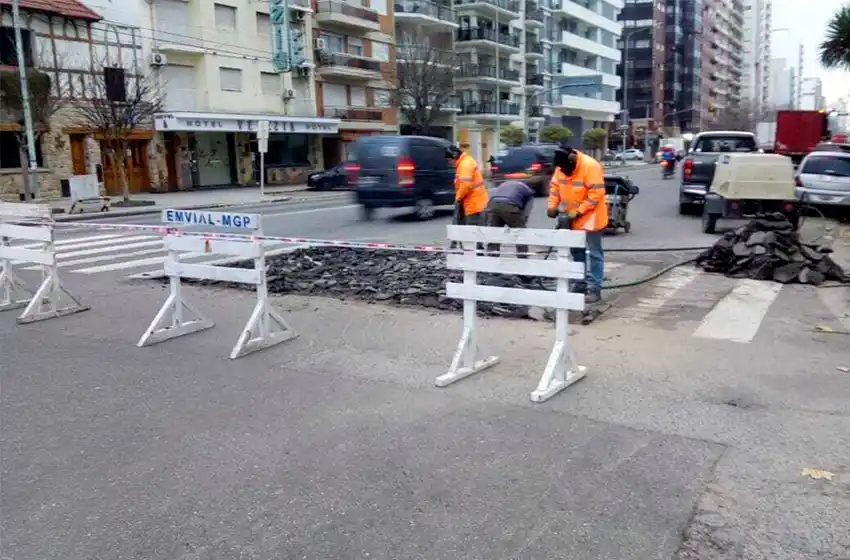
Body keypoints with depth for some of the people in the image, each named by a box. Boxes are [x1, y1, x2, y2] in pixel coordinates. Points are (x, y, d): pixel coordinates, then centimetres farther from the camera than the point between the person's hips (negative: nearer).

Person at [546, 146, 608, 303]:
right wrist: (552, 206, -5)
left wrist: (579, 211, -24)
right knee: (577, 251, 15)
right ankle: (581, 283, 27)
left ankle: (595, 288, -1)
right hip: (572, 217, 8)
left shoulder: (590, 166, -22)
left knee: (594, 252, -3)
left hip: (590, 216, -7)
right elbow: (555, 186, 9)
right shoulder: (561, 167, -1)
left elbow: (596, 193, -24)